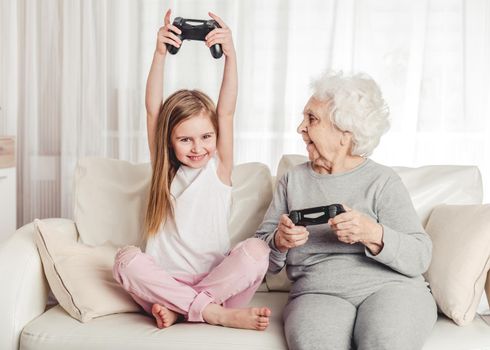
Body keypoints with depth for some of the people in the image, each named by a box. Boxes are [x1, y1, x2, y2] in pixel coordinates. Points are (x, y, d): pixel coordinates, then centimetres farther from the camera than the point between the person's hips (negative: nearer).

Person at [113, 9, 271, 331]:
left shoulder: (219, 168, 3)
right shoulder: (165, 171, 6)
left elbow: (227, 112, -11)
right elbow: (153, 111, -6)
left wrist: (230, 54, -24)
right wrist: (160, 54, -17)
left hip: (216, 279, -1)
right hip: (166, 280, 2)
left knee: (256, 250, -29)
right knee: (127, 259, -29)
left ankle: (177, 309, -24)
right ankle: (219, 313, -29)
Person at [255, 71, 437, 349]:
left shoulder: (383, 181, 4)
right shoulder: (293, 180, 13)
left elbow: (420, 257, -3)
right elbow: (264, 260, 13)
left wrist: (373, 234, -21)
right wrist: (279, 241, -10)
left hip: (389, 286, 0)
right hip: (318, 292, 1)